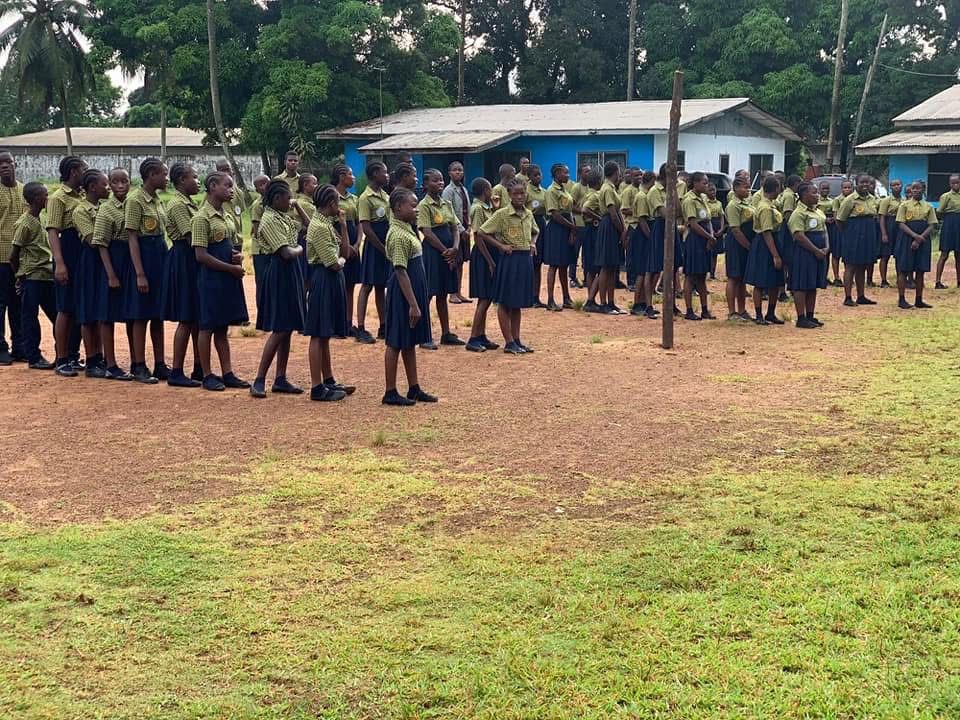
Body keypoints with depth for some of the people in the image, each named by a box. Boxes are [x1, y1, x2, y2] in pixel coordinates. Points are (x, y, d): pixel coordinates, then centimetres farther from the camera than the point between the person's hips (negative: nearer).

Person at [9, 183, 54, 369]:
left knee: (57, 316, 9)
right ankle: (33, 358, 6)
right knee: (30, 317, 0)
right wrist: (20, 277, -2)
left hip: (46, 276, 8)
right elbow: (13, 255, -11)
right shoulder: (24, 223, -13)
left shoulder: (39, 220, 12)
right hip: (31, 277, -8)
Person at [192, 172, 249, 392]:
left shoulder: (228, 216, 12)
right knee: (208, 326, 0)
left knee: (222, 327, 11)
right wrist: (232, 268, -16)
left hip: (229, 276, 8)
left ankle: (228, 373, 14)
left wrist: (237, 257, 0)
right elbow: (201, 255, -17)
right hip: (211, 277, -8)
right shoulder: (202, 218, -12)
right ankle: (207, 376, 7)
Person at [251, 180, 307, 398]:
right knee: (279, 330, -9)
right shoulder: (270, 220, -15)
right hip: (280, 273, -9)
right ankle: (259, 380, -5)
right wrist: (300, 249, -2)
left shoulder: (283, 217, 12)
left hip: (291, 273, 9)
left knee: (287, 329, 11)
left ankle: (281, 380, 16)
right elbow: (286, 253, -19)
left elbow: (307, 228, 22)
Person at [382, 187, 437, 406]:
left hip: (415, 290, 10)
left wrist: (417, 301, 17)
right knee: (396, 342, -2)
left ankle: (414, 389, 22)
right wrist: (413, 304, -23)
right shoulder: (398, 235, -19)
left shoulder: (406, 230, 11)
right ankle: (390, 393, 5)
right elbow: (400, 272, -22)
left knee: (410, 342, 14)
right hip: (403, 293, -10)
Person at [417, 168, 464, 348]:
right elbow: (427, 233, -16)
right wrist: (445, 251, -15)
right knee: (427, 294, -3)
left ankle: (446, 334, 19)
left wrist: (455, 248, -10)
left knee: (443, 294, 13)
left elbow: (455, 229, 8)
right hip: (432, 252, -7)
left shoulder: (447, 204, 11)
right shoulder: (424, 205, -9)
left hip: (448, 253, 7)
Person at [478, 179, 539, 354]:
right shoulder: (502, 214, -10)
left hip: (526, 259, 6)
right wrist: (501, 246, -13)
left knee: (518, 303, 12)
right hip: (509, 259, -6)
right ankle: (509, 342, 6)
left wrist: (533, 243, 7)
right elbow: (483, 232, -11)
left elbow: (534, 232, 27)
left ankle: (516, 340, 19)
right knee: (505, 302, 1)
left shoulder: (529, 214, 8)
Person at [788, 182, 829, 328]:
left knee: (813, 286, 11)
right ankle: (801, 318, -2)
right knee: (801, 286, -5)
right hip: (805, 253, -9)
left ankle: (810, 316, 18)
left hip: (820, 253, 9)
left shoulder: (818, 211, 16)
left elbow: (824, 230, 19)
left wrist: (827, 248, 1)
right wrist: (816, 250, -17)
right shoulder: (799, 213, -12)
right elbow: (799, 236, -19)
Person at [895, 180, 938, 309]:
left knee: (920, 270, 4)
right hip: (907, 238, -3)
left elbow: (931, 226, 3)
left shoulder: (928, 206, 9)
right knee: (903, 270, -4)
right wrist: (915, 236, -19)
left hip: (923, 240, 3)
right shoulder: (905, 205, 1)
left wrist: (919, 239, -12)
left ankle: (919, 300, 9)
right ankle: (902, 300, -1)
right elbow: (901, 224, -6)